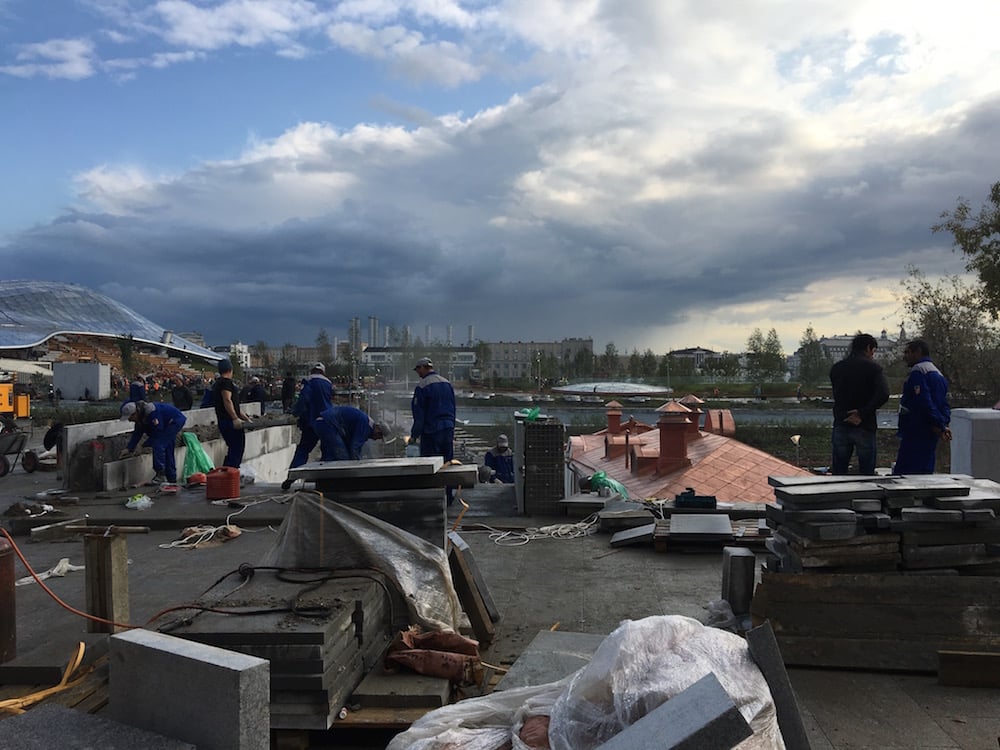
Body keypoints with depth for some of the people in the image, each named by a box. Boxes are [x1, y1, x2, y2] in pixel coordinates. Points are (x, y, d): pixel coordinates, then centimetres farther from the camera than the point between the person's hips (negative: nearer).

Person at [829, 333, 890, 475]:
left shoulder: (836, 368, 8)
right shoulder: (873, 367, -5)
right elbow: (883, 394, -18)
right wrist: (863, 414, -15)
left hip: (841, 426, 3)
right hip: (865, 427, -3)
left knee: (838, 473, 8)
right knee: (866, 473, 7)